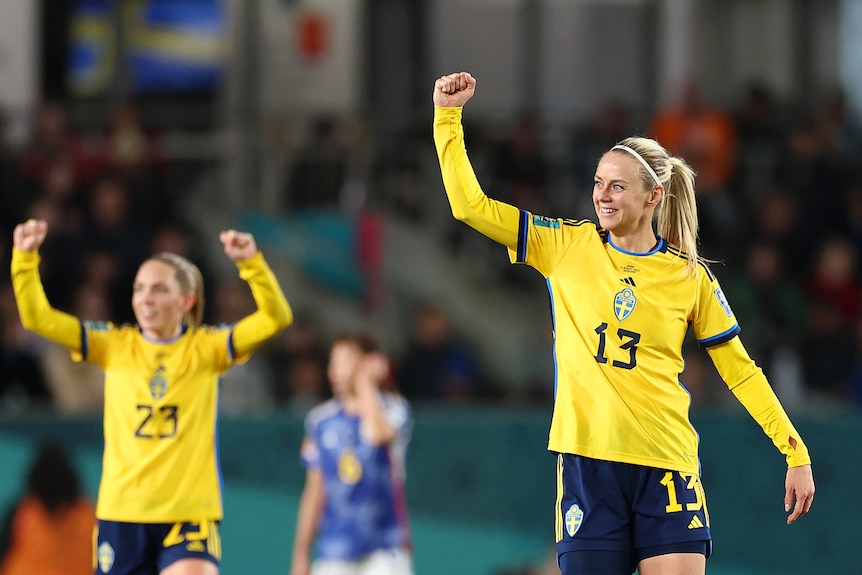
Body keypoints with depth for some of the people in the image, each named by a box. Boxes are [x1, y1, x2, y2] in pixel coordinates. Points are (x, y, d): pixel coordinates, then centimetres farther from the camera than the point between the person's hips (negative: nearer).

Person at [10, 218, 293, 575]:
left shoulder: (206, 348, 2)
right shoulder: (114, 347, 6)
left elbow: (275, 318, -10)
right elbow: (39, 317, 0)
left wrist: (251, 262, -24)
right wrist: (25, 257, -13)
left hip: (190, 515, -2)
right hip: (120, 514, 2)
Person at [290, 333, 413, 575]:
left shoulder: (393, 409, -1)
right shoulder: (321, 420, 10)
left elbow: (379, 434, -27)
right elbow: (314, 492, 13)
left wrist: (365, 384, -12)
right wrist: (300, 556, 11)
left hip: (384, 548, -3)